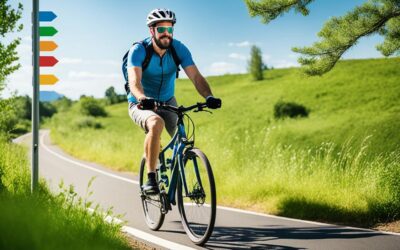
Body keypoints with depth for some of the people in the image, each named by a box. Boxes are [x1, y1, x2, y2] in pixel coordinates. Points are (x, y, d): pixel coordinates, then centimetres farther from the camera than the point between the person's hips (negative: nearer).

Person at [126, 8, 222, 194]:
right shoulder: (138, 50, -22)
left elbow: (196, 76, -22)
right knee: (156, 123, -36)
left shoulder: (179, 49, -13)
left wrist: (208, 97, -42)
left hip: (167, 102, 5)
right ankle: (150, 179, -32)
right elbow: (134, 81, -36)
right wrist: (143, 99, -58)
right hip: (141, 105, -5)